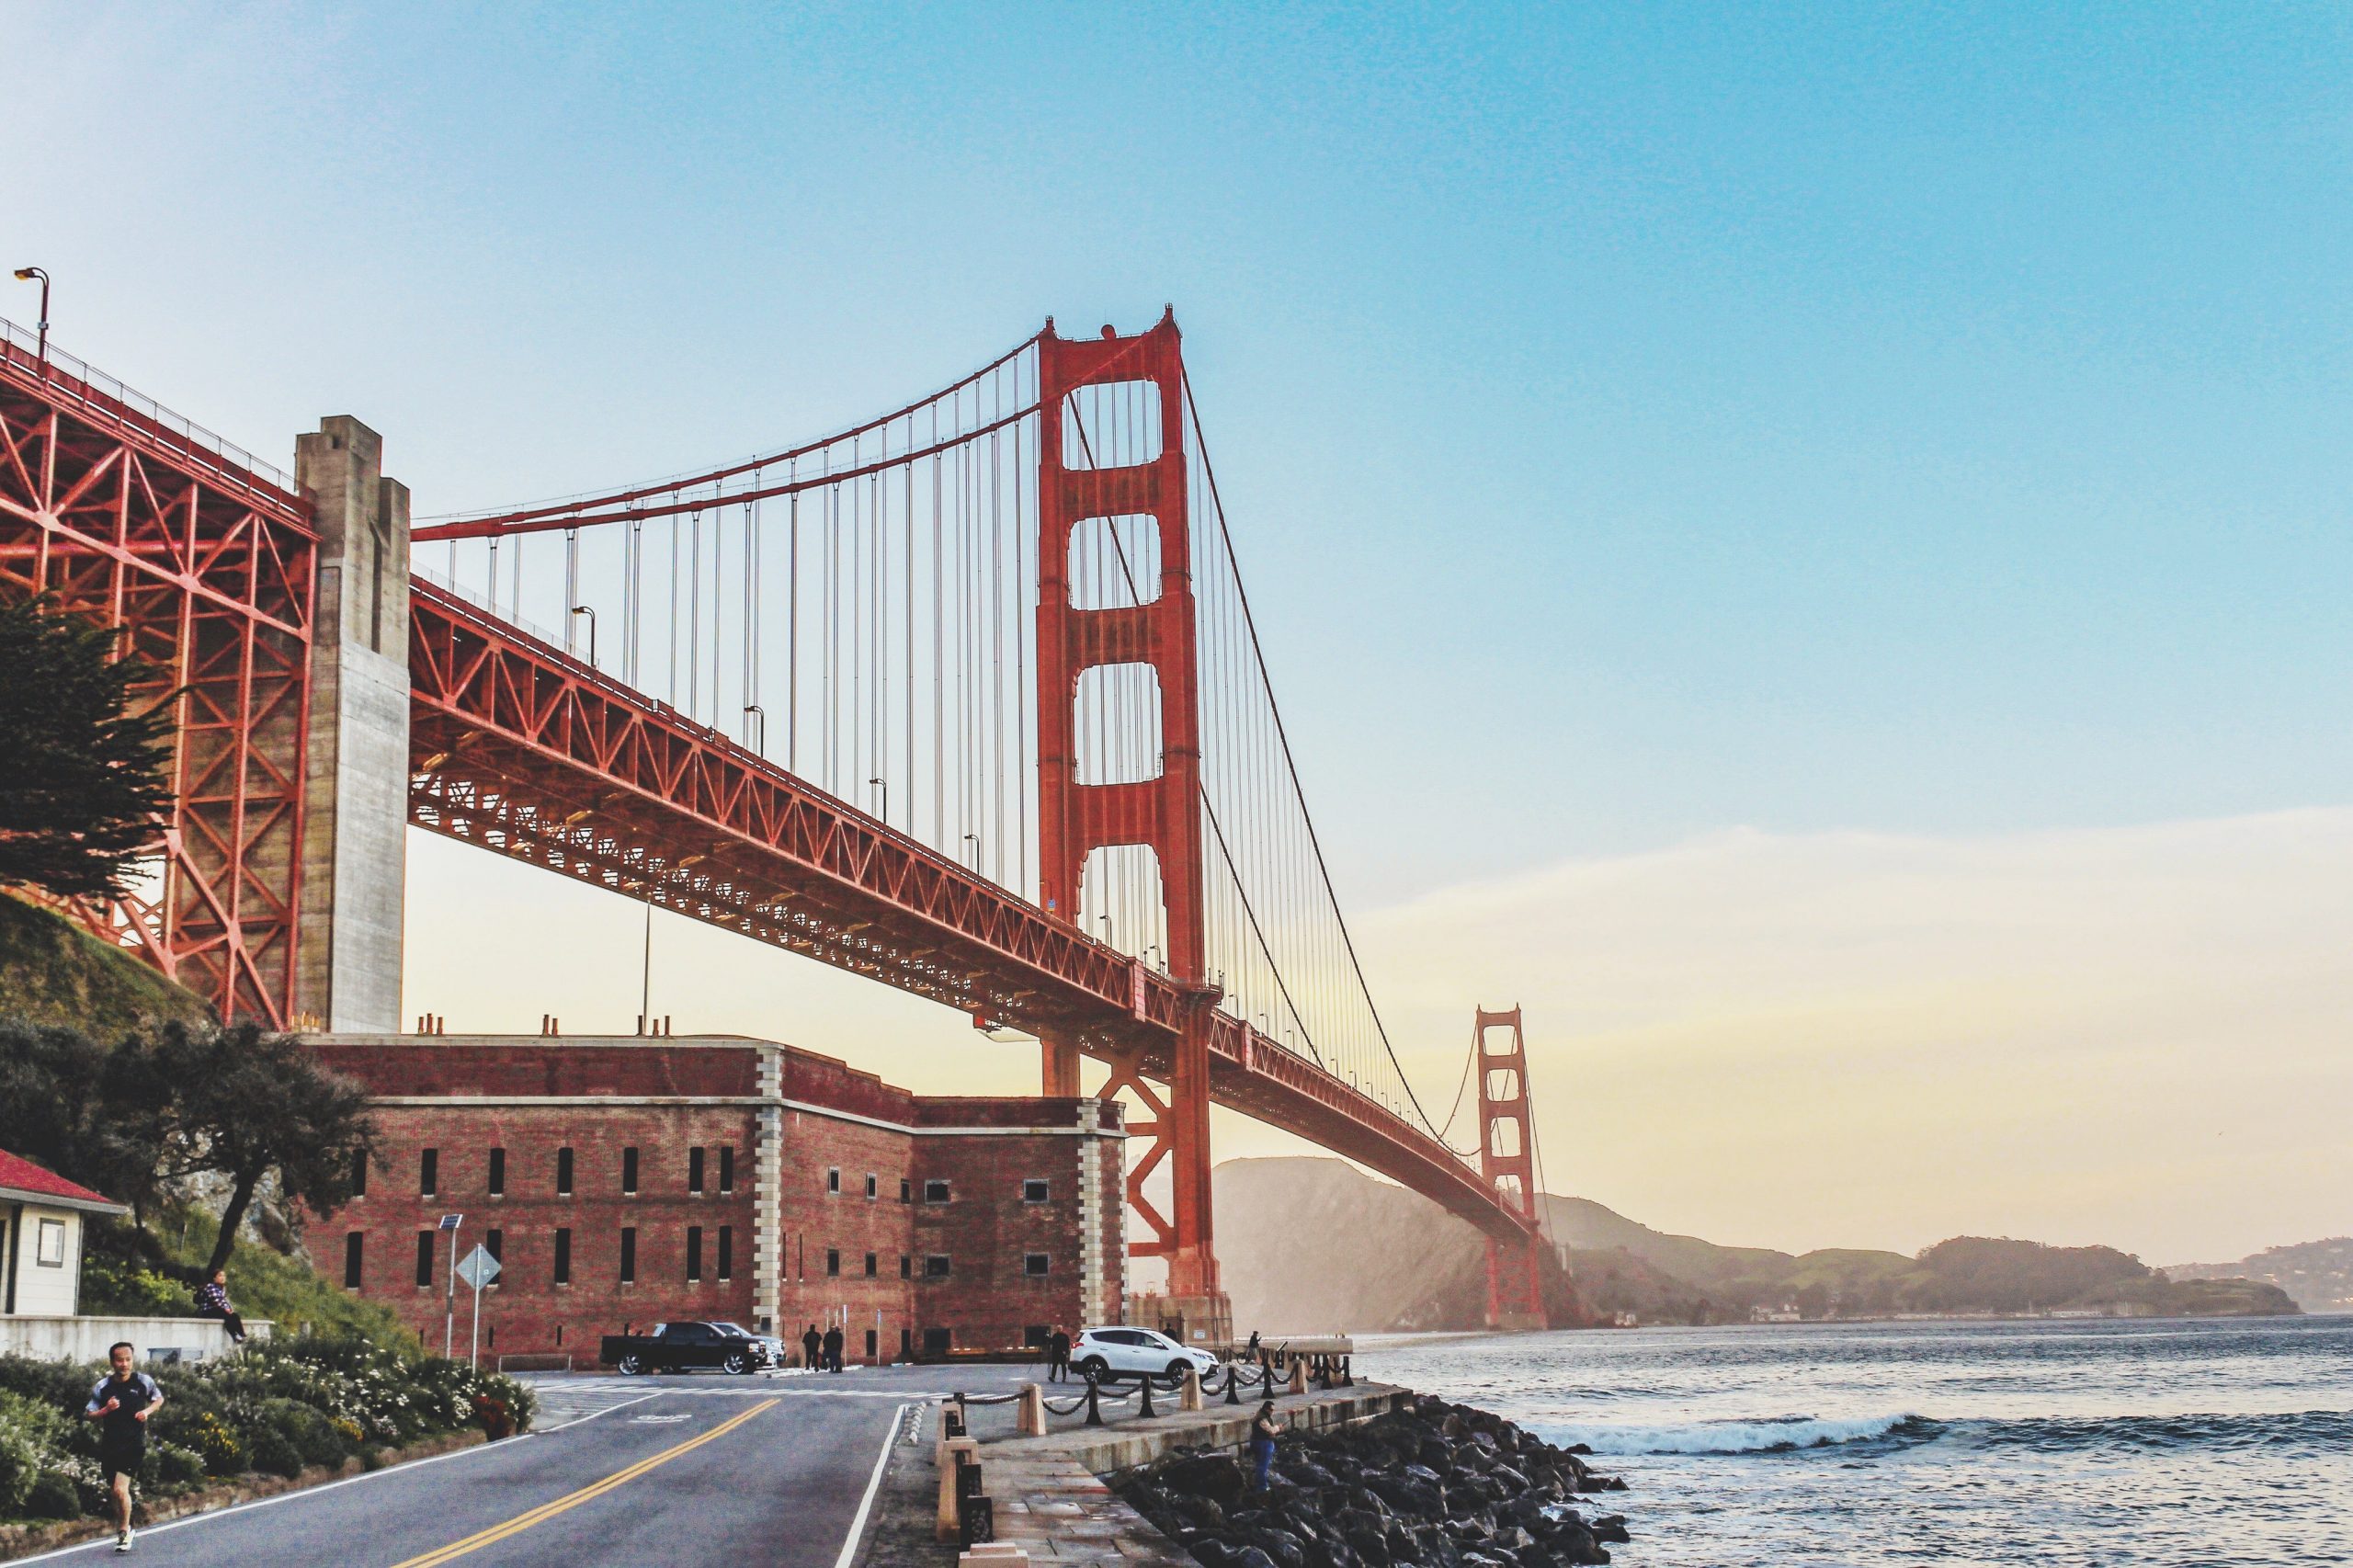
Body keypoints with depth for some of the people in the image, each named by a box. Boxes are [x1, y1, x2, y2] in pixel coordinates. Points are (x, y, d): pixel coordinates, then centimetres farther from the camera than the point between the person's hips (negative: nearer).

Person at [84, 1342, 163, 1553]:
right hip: (109, 1445, 3)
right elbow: (89, 1414, 4)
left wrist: (148, 1411, -6)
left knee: (120, 1489, -15)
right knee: (115, 1491, 13)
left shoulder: (144, 1381, -3)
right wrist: (106, 1410, -15)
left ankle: (124, 1532, 4)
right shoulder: (103, 1387, -1)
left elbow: (159, 1399, 14)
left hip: (134, 1444, -3)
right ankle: (124, 1528, 34)